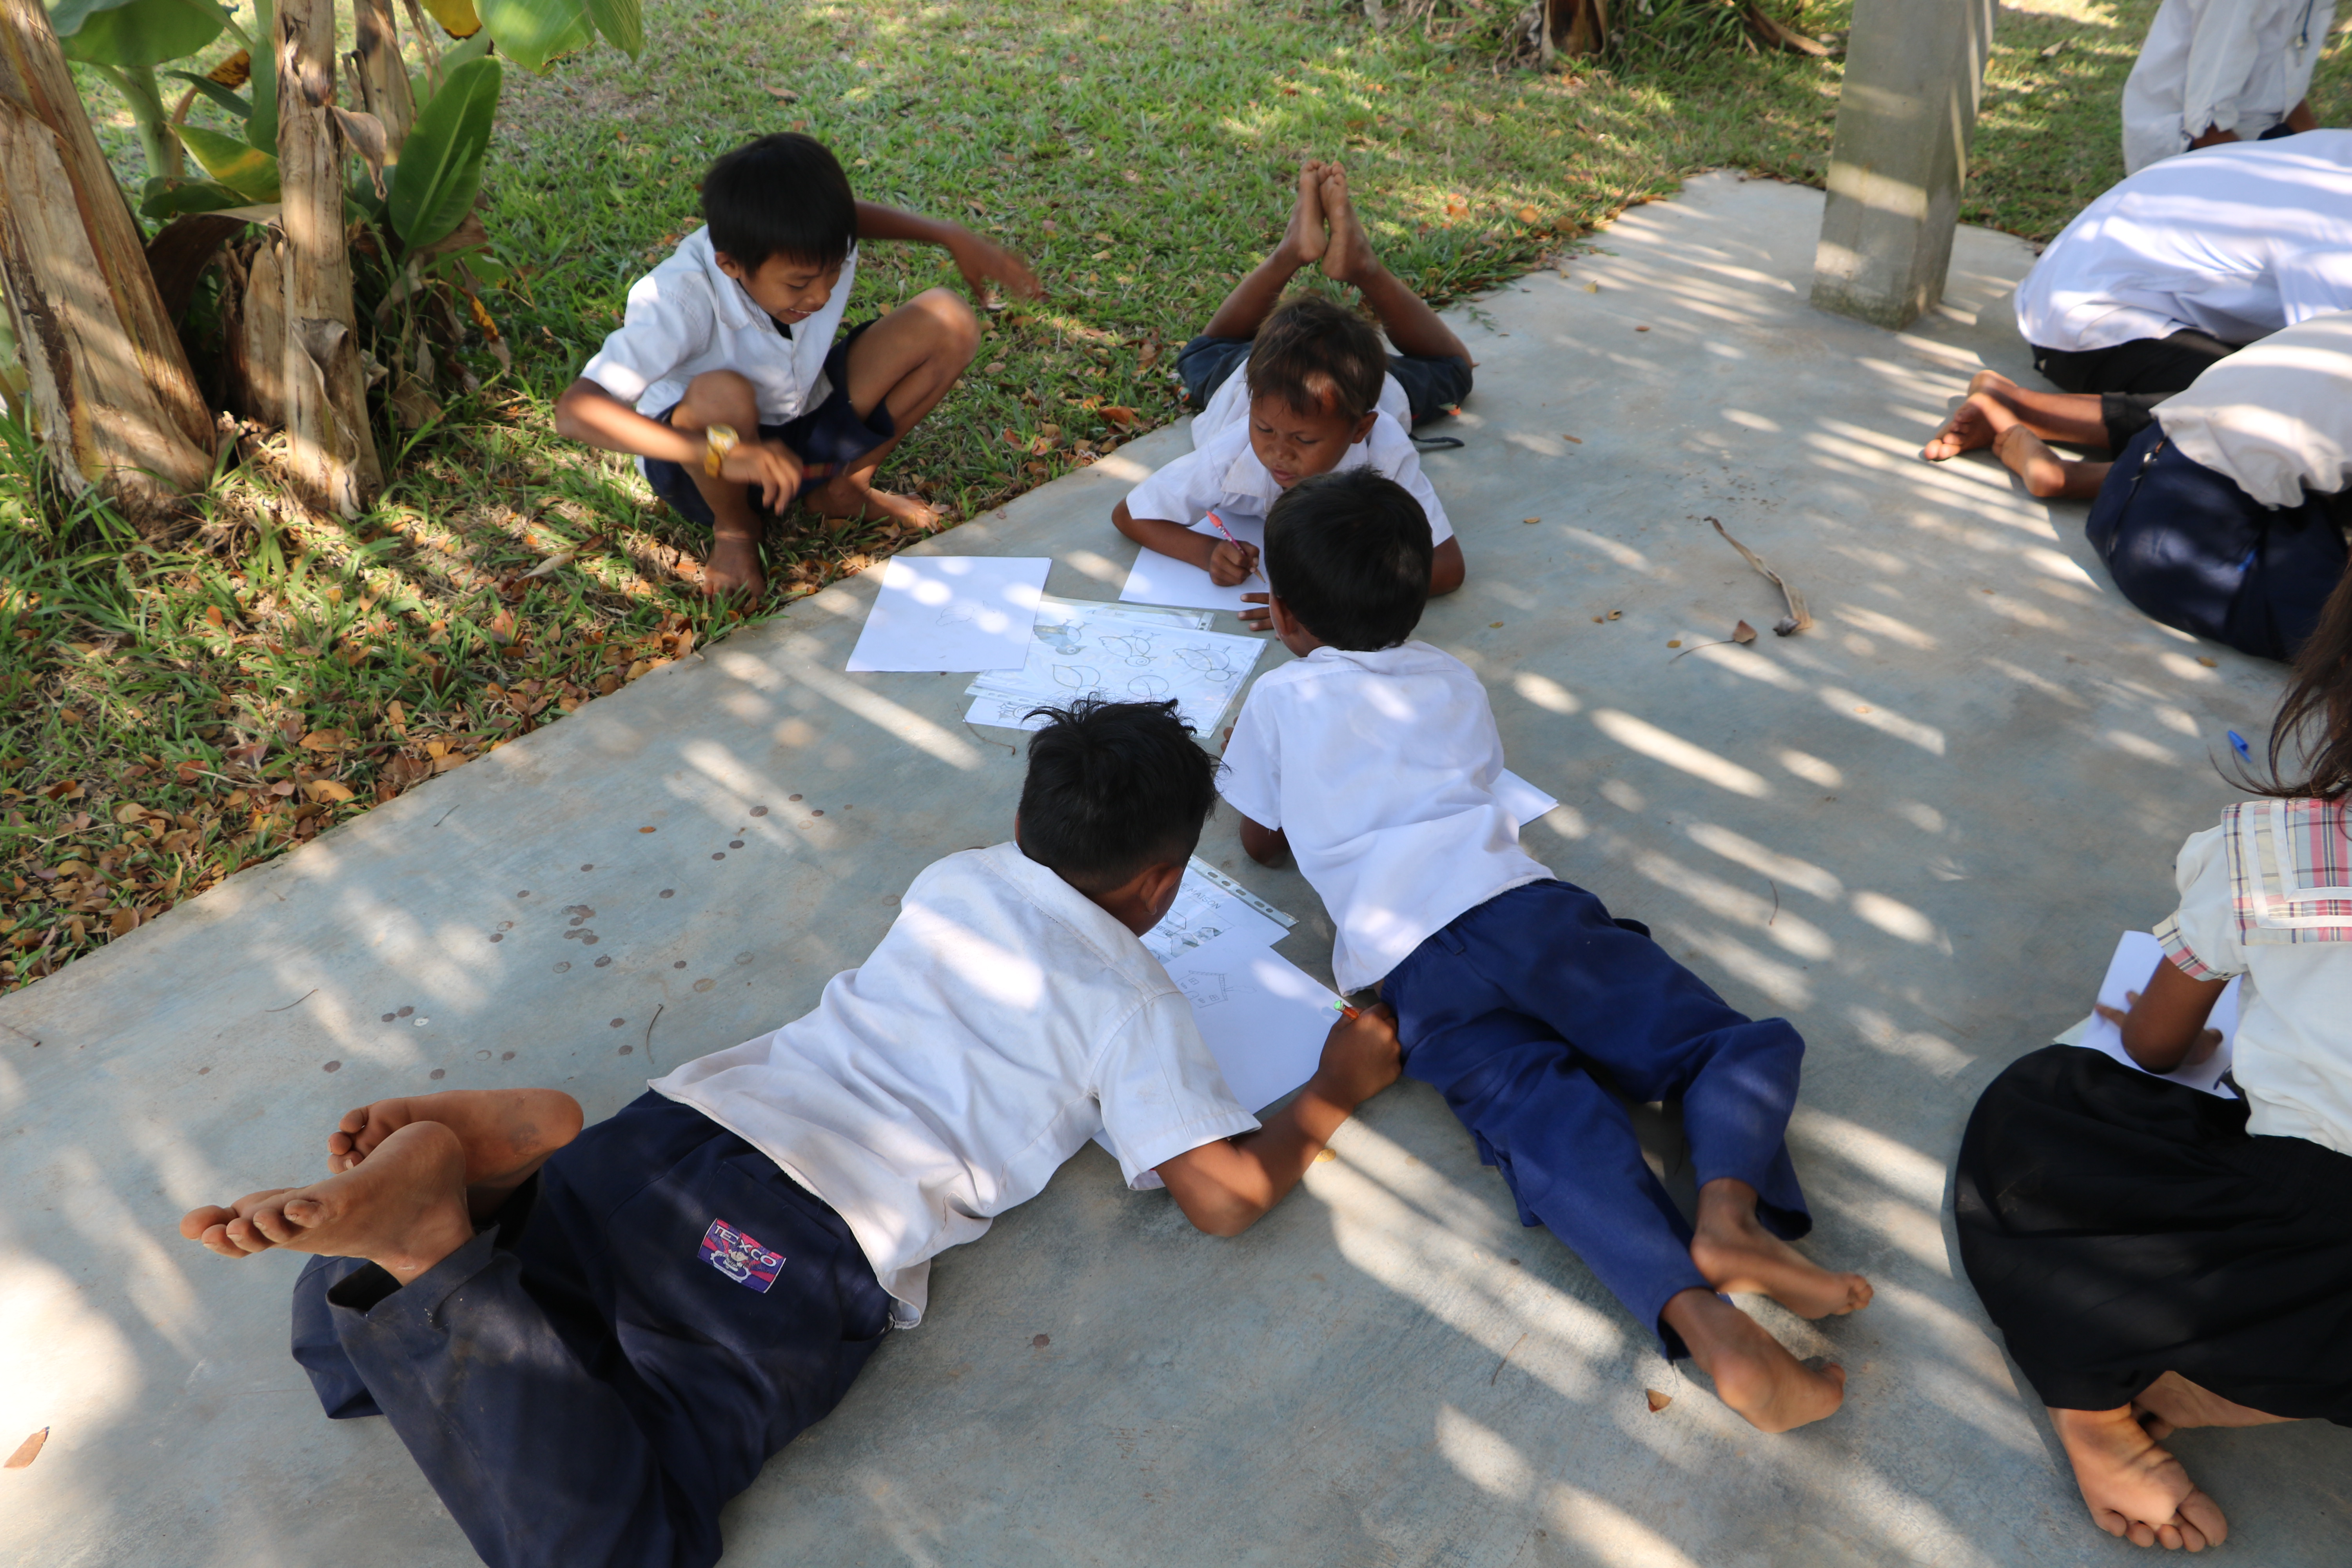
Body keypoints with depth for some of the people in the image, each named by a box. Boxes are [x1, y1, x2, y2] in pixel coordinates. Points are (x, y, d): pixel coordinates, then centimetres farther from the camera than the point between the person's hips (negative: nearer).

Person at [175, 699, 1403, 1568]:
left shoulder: (954, 879, 21)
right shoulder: (1135, 1005, 4)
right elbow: (1225, 1193, 2)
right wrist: (1335, 1090, 17)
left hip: (674, 1129, 6)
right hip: (809, 1248, -6)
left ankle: (500, 1154, -17)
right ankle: (425, 1238, -27)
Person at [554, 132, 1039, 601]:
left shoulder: (810, 253, -20)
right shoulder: (682, 301, -35)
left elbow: (856, 217, 8)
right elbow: (574, 411, -44)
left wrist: (953, 237, -6)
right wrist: (724, 451, -54)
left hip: (805, 426, 5)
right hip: (700, 460, -4)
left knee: (946, 322, -14)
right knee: (722, 394, -42)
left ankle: (845, 489, 3)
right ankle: (735, 527, -8)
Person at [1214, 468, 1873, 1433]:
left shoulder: (1279, 701, 21)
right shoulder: (1456, 685, 29)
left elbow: (1263, 843, 32)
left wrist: (1240, 758, 50)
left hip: (1405, 965, -1)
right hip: (1514, 902, 2)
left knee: (1556, 1136, -17)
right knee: (1743, 1047, 3)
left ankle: (1703, 1325, -41)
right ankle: (1730, 1211, -27)